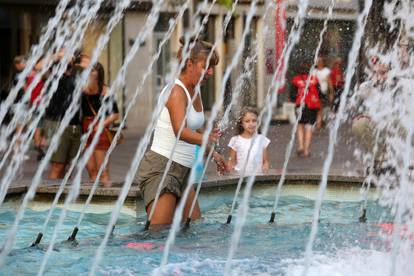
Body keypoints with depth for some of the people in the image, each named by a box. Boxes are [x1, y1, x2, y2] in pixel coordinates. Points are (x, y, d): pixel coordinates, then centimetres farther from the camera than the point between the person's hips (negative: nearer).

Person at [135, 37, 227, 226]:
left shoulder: (195, 91, 13)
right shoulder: (176, 90, -16)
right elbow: (181, 131, -33)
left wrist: (212, 154, 26)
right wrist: (208, 139, -48)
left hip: (183, 169, 10)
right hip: (161, 167, -10)